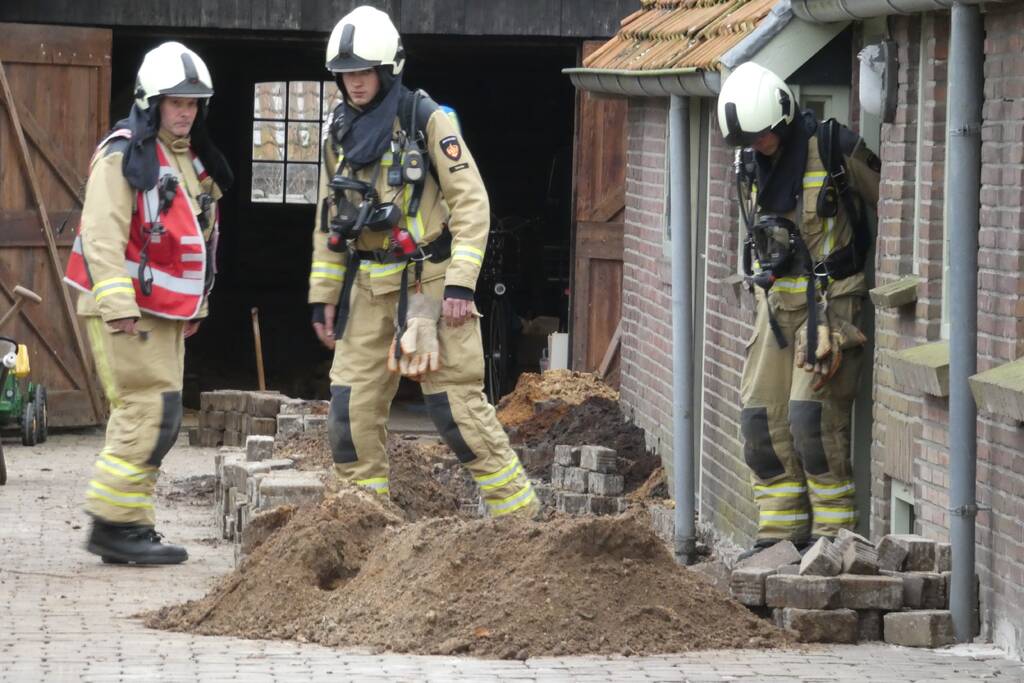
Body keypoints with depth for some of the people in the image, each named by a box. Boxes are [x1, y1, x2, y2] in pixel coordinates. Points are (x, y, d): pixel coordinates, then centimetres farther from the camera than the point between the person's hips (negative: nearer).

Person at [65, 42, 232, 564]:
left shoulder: (193, 161, 17)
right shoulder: (123, 156, -12)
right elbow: (102, 234, -20)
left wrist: (196, 304, 23)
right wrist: (119, 304, -27)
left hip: (166, 312, 9)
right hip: (124, 309, -9)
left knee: (151, 418, 10)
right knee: (152, 412, -14)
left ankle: (130, 529, 15)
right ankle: (114, 523, -11)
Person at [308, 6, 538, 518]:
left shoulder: (427, 121, -7)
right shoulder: (339, 133, 11)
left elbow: (471, 203, -11)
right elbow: (329, 223, 18)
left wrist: (460, 284, -17)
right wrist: (323, 297, 14)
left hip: (428, 280, -6)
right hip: (369, 287, 6)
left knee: (456, 404, -8)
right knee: (351, 407, 2)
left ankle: (518, 513, 0)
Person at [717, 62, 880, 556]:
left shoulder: (834, 149, -12)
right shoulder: (749, 164, 6)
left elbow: (889, 200, -1)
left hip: (831, 299, -6)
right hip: (776, 301, 6)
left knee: (812, 414, -14)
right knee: (761, 415, 2)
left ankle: (833, 530, -5)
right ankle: (779, 530, 11)